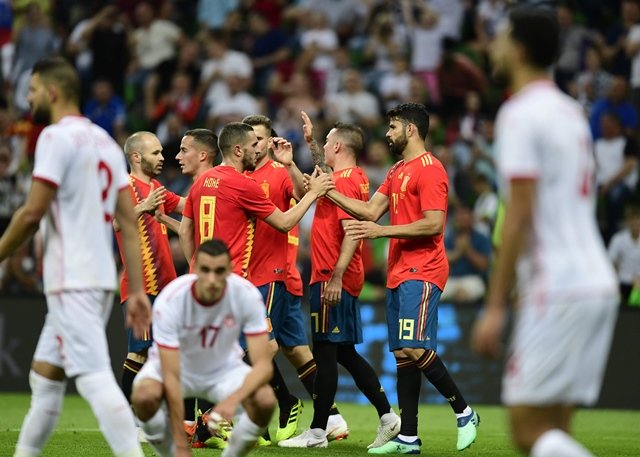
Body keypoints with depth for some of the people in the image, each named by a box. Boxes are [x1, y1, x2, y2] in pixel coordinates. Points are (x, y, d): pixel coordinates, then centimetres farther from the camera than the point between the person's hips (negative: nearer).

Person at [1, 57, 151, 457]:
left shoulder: (57, 136, -9)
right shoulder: (105, 141, 16)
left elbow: (33, 213, -14)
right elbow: (129, 221, 12)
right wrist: (137, 290, 10)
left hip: (73, 282, -9)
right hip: (101, 279, 9)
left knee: (96, 378, -14)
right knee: (44, 375, 18)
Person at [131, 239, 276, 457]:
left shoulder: (247, 295, -26)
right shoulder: (170, 300, -32)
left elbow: (263, 364, -25)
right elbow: (171, 377, -32)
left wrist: (233, 399, -46)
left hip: (224, 367, 2)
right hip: (175, 365, -2)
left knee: (265, 400, -29)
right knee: (144, 395, -36)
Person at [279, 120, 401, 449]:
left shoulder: (344, 181, -14)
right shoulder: (355, 178, 15)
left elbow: (351, 233, -23)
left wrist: (336, 276, -28)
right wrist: (311, 141, 38)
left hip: (332, 281, -10)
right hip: (342, 281, 10)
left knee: (325, 354, -5)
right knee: (345, 353, 14)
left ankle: (317, 432, -2)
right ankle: (387, 417, 15)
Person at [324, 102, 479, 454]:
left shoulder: (429, 169, -11)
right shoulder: (397, 171, 19)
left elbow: (434, 224, -19)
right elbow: (370, 210, 18)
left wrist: (382, 231, -20)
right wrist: (328, 191, 12)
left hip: (421, 274, -10)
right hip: (399, 273, 10)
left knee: (415, 349, -17)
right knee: (401, 354, 7)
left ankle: (464, 413, -2)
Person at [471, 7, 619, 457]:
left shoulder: (521, 113, -9)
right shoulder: (572, 113, 18)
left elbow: (519, 216, -15)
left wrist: (495, 306, -15)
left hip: (557, 291, -9)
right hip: (599, 283, 9)